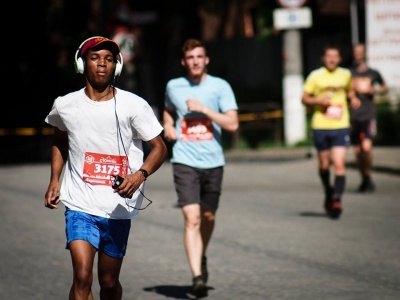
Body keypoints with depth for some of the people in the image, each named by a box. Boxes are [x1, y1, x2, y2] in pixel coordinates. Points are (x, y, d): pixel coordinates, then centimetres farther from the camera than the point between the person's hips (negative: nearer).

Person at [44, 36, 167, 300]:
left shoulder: (134, 106, -6)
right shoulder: (65, 106, 1)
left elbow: (159, 147, -3)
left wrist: (141, 174, -21)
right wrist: (55, 179, 12)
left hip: (118, 210, 0)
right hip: (80, 206, 0)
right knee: (82, 276, -17)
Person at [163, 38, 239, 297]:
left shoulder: (220, 87, -1)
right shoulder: (173, 87, 7)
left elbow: (232, 124, -9)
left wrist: (203, 109, -14)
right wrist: (168, 125, 8)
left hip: (213, 162, 1)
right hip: (185, 162, 0)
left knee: (208, 217, 15)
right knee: (192, 218, -15)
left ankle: (202, 258, 43)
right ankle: (197, 276, -20)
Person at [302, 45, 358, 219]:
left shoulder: (345, 75, 9)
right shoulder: (315, 76, 1)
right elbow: (304, 99, 3)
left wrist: (352, 97, 8)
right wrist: (319, 101, -14)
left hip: (341, 126, 0)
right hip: (320, 126, 0)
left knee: (339, 164, -13)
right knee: (324, 165, 10)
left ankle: (337, 200, -15)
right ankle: (328, 193, 35)